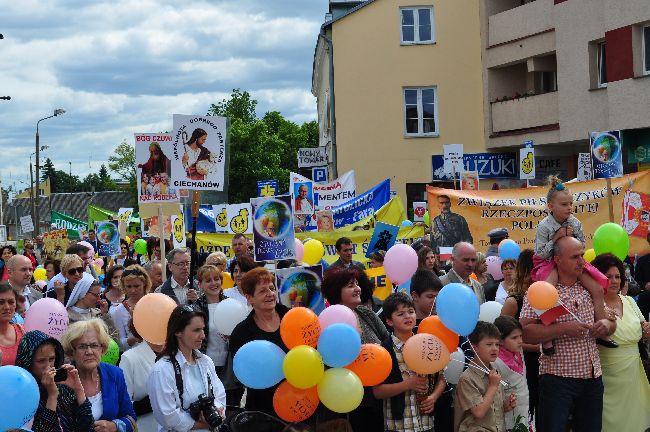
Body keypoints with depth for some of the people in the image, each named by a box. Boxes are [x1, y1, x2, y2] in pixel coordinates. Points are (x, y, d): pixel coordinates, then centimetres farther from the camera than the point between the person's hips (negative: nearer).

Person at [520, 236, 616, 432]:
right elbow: (524, 333, -16)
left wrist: (606, 324, -3)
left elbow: (610, 323, 21)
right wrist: (564, 329, -23)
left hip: (593, 379, 6)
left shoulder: (591, 289, 12)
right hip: (557, 379, -6)